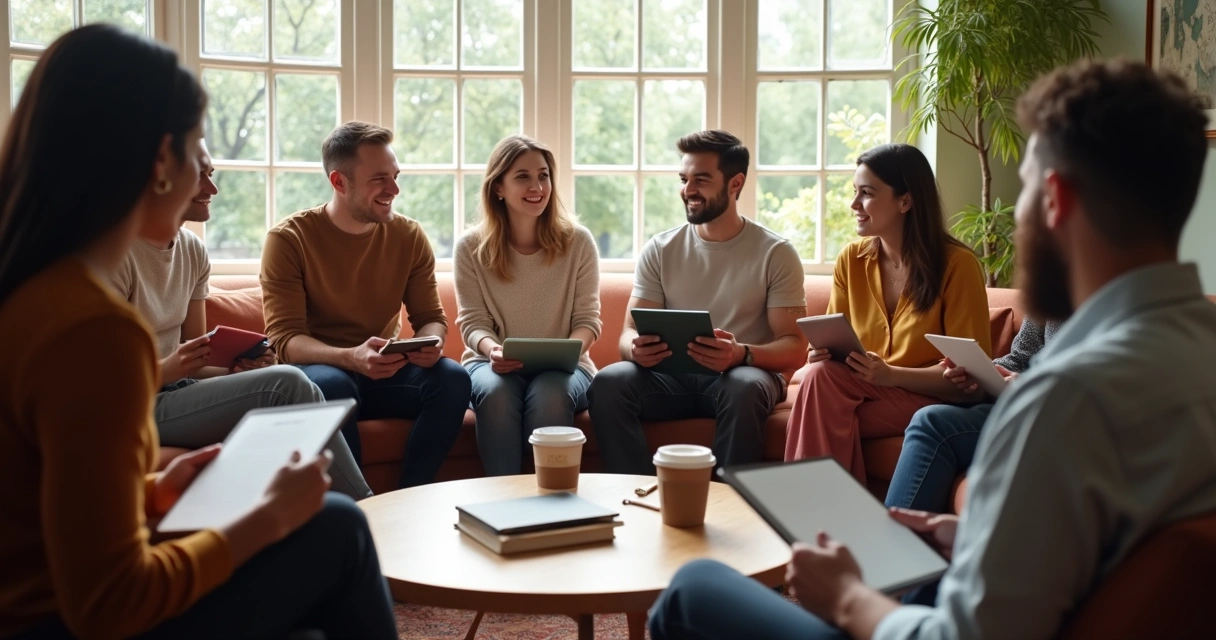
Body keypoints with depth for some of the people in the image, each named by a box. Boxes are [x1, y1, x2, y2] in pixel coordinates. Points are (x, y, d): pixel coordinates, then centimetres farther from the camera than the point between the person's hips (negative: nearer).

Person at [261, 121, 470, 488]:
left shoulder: (409, 236, 2)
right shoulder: (289, 239, -10)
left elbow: (431, 317, 5)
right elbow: (284, 339, -16)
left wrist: (430, 343, -21)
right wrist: (351, 357, -36)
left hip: (384, 372, 4)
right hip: (319, 369, -3)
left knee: (453, 378, -24)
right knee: (332, 385, -37)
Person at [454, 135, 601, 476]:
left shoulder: (578, 241, -1)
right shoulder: (471, 247, -1)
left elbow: (587, 318, 0)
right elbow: (473, 322, -1)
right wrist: (491, 348, -23)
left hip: (563, 367, 0)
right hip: (494, 363, 0)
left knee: (550, 395, -35)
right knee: (496, 392, -35)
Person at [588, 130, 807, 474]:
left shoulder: (776, 253, -1)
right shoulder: (659, 249, 6)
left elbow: (793, 348, -7)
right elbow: (629, 332, 2)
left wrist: (742, 354, -29)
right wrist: (636, 348, -24)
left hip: (745, 373, -2)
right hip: (672, 376, 2)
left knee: (744, 387, -37)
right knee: (608, 382, -27)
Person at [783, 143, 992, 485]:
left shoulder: (957, 264, -10)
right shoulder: (851, 260, 5)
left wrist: (892, 374, -24)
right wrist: (823, 351, -13)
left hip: (935, 401, -4)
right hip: (867, 392, 5)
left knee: (823, 379, -28)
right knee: (821, 373, -30)